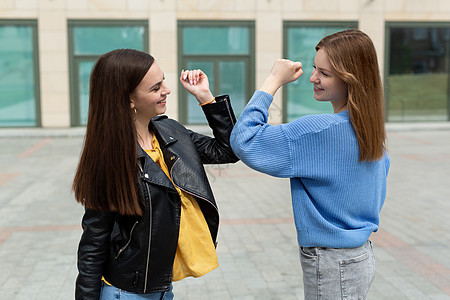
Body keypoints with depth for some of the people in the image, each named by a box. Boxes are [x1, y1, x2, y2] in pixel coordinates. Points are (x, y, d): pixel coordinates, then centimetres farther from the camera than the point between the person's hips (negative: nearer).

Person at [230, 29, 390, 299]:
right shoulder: (372, 129, 2)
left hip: (333, 266, -9)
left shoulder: (322, 129, -25)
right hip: (362, 255, 9)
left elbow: (244, 142, -26)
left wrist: (274, 81, -20)